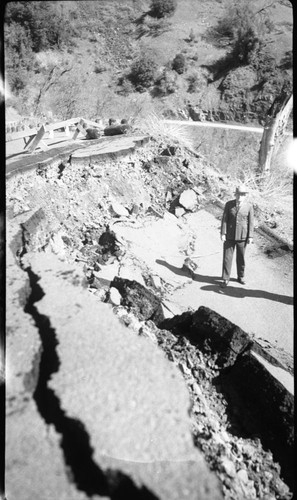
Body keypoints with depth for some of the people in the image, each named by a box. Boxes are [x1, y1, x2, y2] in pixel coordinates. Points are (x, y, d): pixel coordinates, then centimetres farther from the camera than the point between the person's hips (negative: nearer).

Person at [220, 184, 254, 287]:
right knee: (227, 257, 0)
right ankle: (225, 279, 9)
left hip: (242, 236, 0)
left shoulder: (249, 206, -4)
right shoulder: (229, 204, -4)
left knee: (241, 257, 11)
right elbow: (224, 219, -3)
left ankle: (240, 277, 30)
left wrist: (250, 236, -5)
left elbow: (250, 222, -2)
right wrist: (223, 233, -9)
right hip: (229, 235, 0)